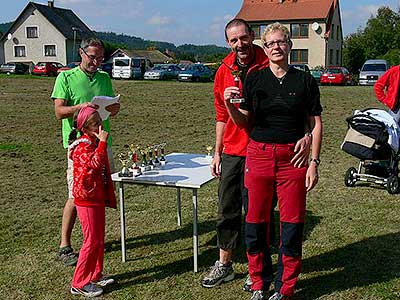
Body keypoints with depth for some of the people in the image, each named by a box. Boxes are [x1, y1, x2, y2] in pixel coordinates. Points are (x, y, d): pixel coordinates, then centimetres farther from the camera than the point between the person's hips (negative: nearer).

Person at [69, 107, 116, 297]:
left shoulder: (95, 143, 12)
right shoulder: (82, 146, -18)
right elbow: (95, 164, -36)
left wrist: (108, 196, 22)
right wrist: (102, 143, -33)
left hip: (98, 197, 9)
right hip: (86, 199, -9)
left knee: (99, 239, 16)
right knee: (92, 241, -4)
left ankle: (95, 275, 29)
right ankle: (79, 284, 7)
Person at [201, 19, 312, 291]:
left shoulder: (269, 68, -9)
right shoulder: (224, 71, 6)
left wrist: (306, 134, -29)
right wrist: (217, 153, 13)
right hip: (232, 153, 5)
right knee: (227, 210, 12)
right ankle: (224, 266, 28)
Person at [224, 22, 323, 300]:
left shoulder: (305, 81, 4)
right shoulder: (254, 79, 6)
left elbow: (315, 124, 5)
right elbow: (244, 121, 8)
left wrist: (314, 162, -2)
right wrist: (229, 105, -11)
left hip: (293, 157, -1)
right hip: (259, 154, 1)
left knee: (292, 224, 2)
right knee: (256, 223, 5)